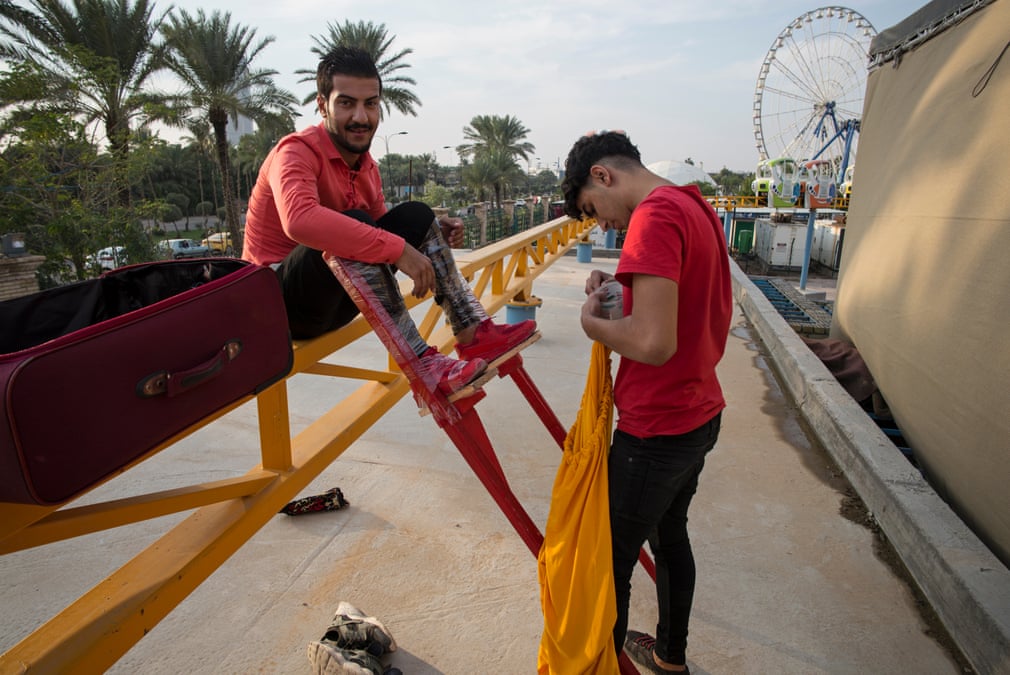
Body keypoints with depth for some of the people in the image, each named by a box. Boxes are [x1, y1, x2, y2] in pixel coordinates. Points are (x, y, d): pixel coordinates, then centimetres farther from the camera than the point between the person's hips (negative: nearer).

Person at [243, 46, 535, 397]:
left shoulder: (366, 165, 6)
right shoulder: (297, 151, -18)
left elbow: (380, 230, 11)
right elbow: (299, 220, -40)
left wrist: (431, 233, -8)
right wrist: (397, 249, -41)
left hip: (338, 296, 7)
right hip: (280, 300, -7)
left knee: (416, 215, -4)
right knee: (353, 225, -32)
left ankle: (474, 332, -12)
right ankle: (420, 363, -34)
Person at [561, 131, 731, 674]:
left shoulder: (655, 216, -22)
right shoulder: (698, 207, 9)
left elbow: (654, 343, -31)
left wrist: (593, 322, -13)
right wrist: (620, 292, 3)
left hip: (657, 430, -10)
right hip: (700, 414, 10)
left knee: (611, 559, 8)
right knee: (670, 534, 26)